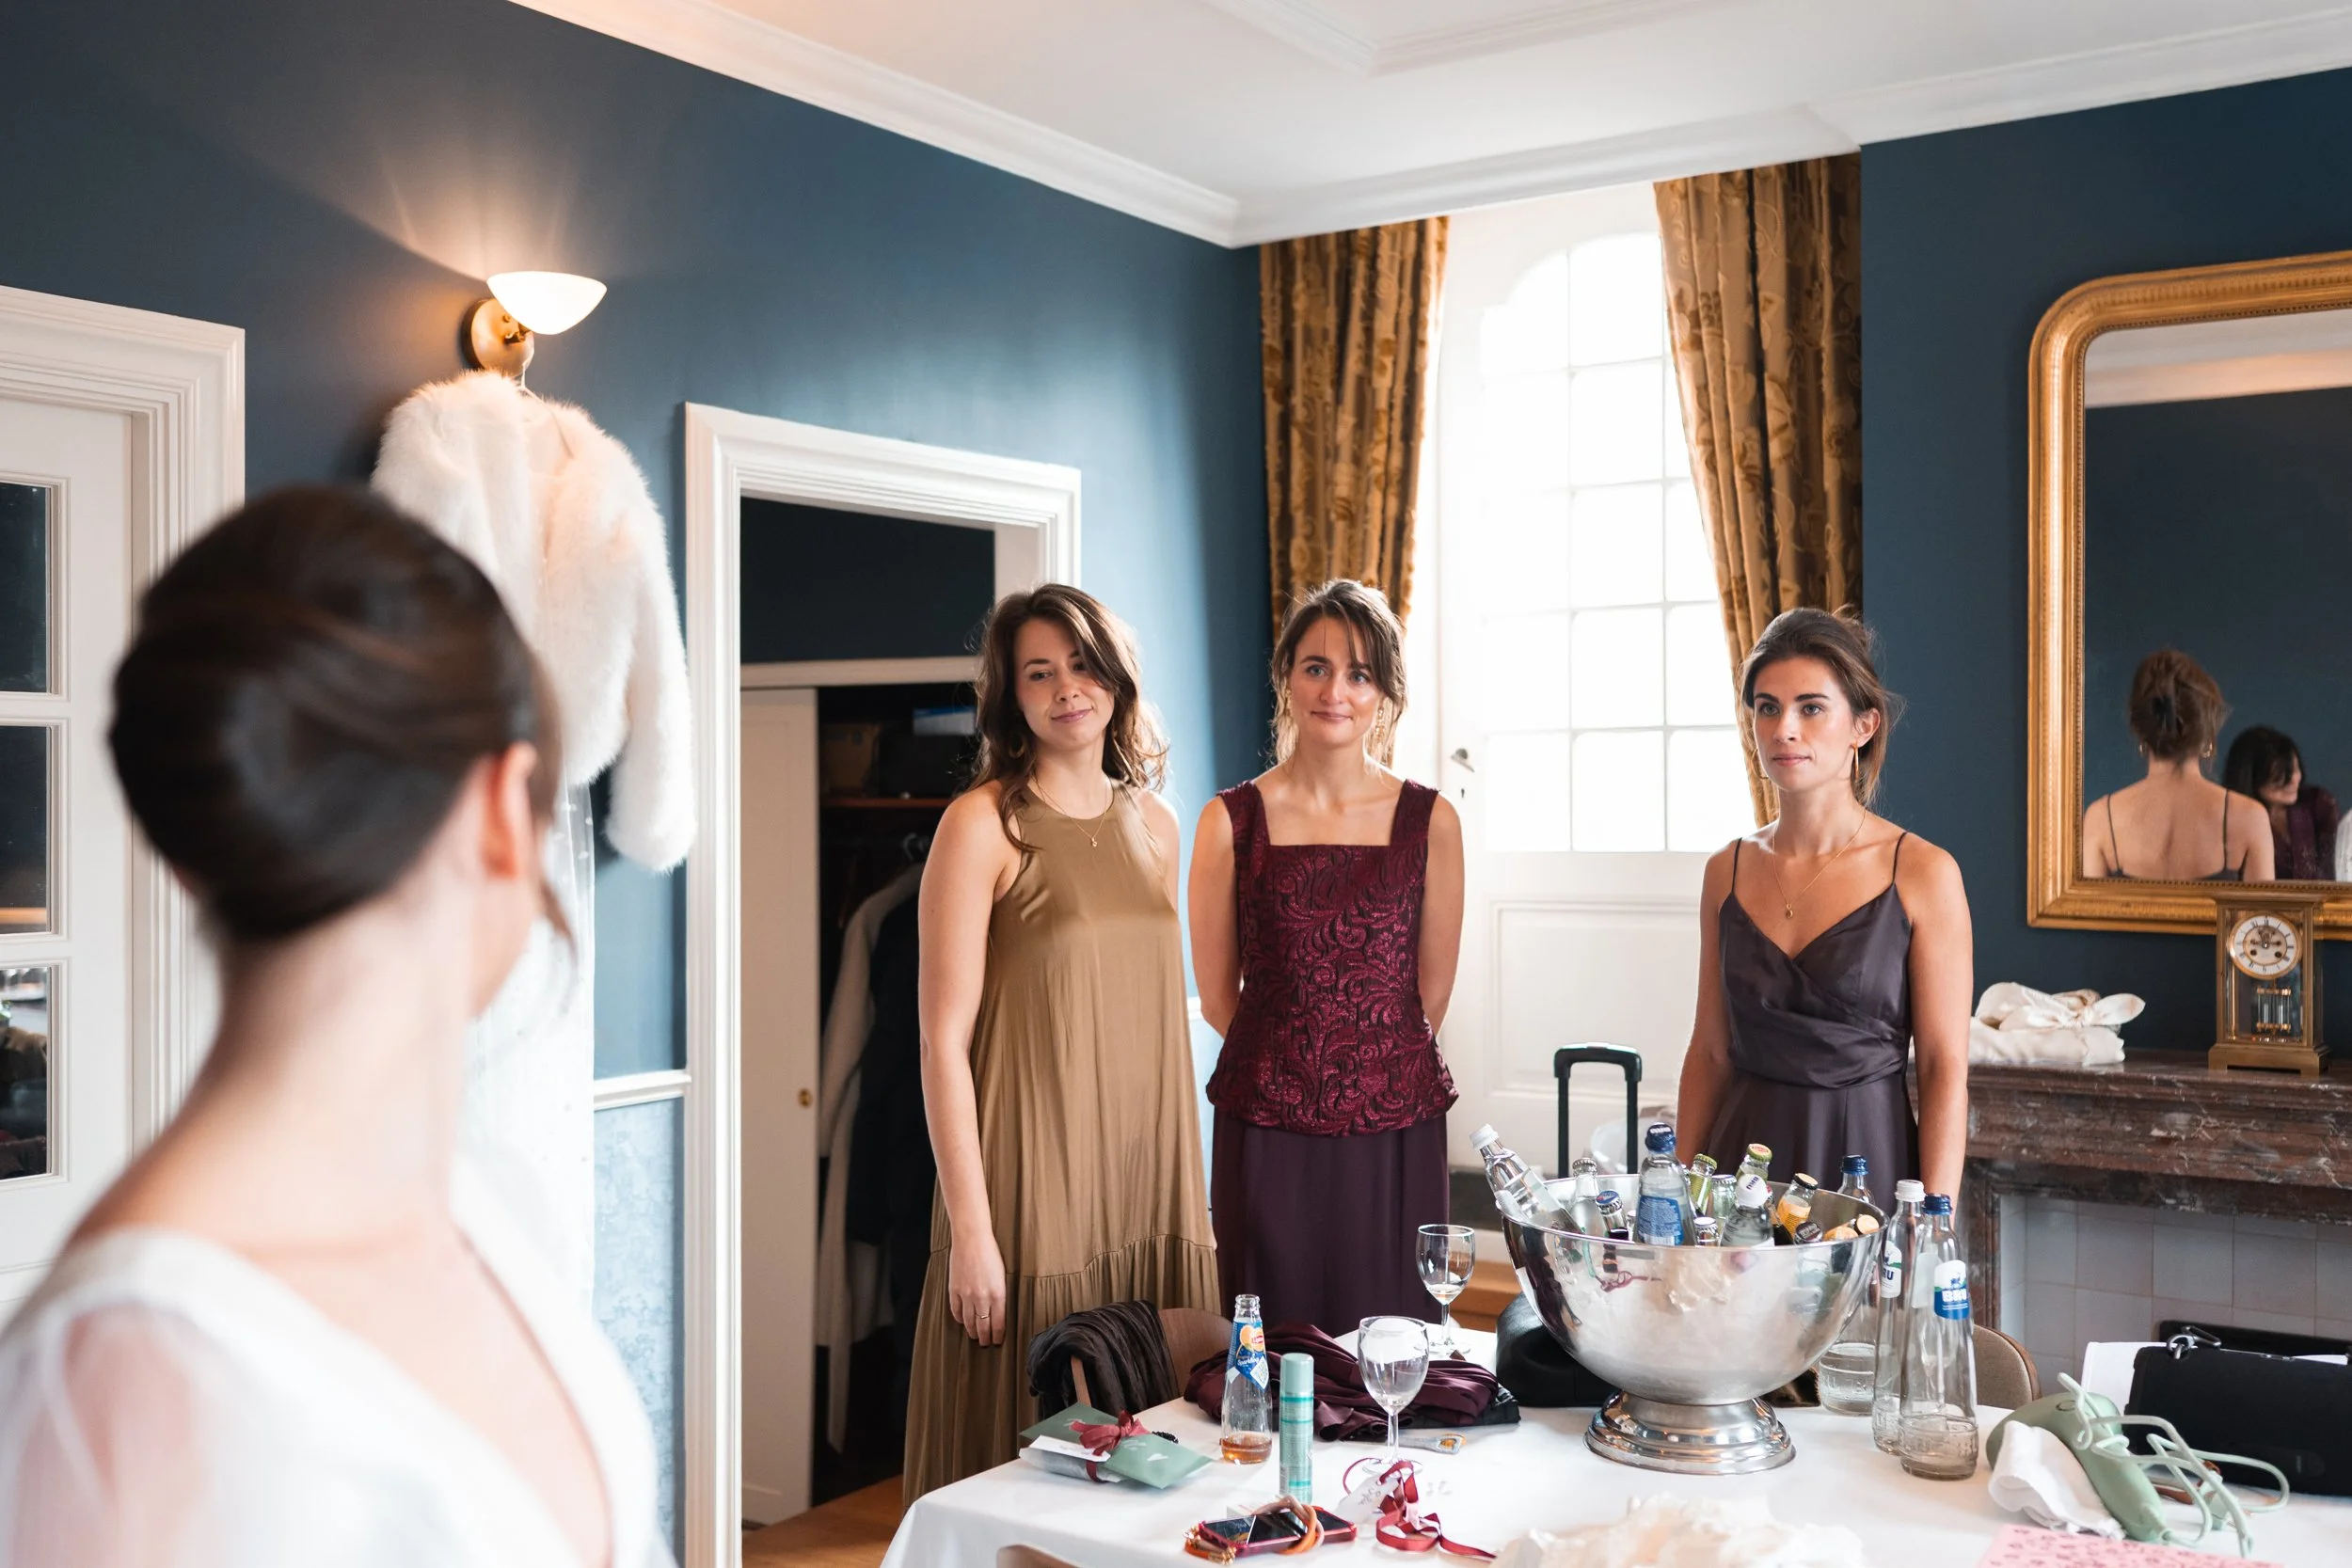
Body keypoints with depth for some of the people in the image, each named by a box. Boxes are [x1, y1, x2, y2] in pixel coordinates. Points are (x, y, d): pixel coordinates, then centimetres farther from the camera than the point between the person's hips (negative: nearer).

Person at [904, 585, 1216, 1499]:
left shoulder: (1154, 825, 11)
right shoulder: (983, 824, -7)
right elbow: (943, 1041, -11)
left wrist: (1185, 1189, 12)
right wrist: (970, 1227, -15)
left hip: (1147, 1183, 6)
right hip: (1033, 1186, -5)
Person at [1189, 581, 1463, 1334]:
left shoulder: (1430, 821, 2)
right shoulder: (1231, 820, -1)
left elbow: (1432, 990, 8)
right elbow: (1217, 996, 4)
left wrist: (1377, 1067, 10)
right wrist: (1291, 1063, 8)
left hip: (1395, 1135, 1)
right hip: (1267, 1134, -1)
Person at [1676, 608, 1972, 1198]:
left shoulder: (1922, 873, -8)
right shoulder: (1728, 870, 4)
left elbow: (1945, 1070, -8)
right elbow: (1710, 1051, 9)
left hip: (1867, 1155, -3)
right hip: (1745, 1152, 3)